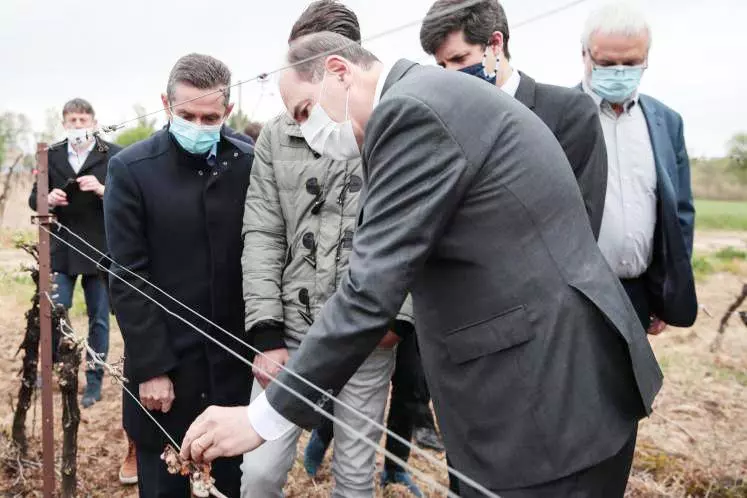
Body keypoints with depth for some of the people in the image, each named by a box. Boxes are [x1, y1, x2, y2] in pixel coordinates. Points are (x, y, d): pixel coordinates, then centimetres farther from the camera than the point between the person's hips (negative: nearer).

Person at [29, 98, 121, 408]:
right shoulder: (51, 156, 6)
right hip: (62, 249, 2)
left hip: (100, 251, -2)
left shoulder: (114, 156, -5)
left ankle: (94, 382, 21)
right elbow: (34, 199, 10)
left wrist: (103, 191, -24)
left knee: (99, 319, 7)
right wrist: (48, 199, -12)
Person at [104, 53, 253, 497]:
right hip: (165, 362, -1)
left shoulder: (249, 164, 0)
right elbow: (128, 278, -8)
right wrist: (152, 367, -10)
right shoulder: (131, 169, -6)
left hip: (235, 358, 2)